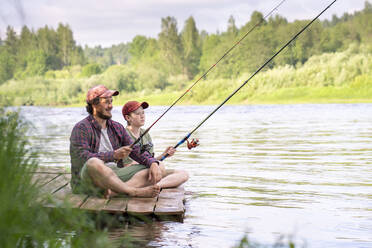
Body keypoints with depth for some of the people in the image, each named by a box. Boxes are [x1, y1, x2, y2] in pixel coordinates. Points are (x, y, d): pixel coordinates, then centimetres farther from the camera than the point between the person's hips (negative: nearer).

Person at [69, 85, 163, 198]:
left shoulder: (117, 128, 18)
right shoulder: (82, 128, -3)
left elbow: (136, 151, 12)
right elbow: (83, 158, -17)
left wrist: (153, 163, -8)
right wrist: (114, 155, -24)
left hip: (114, 176, 6)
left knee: (155, 172, -11)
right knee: (93, 163, -40)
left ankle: (114, 190, -34)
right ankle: (135, 191, -31)